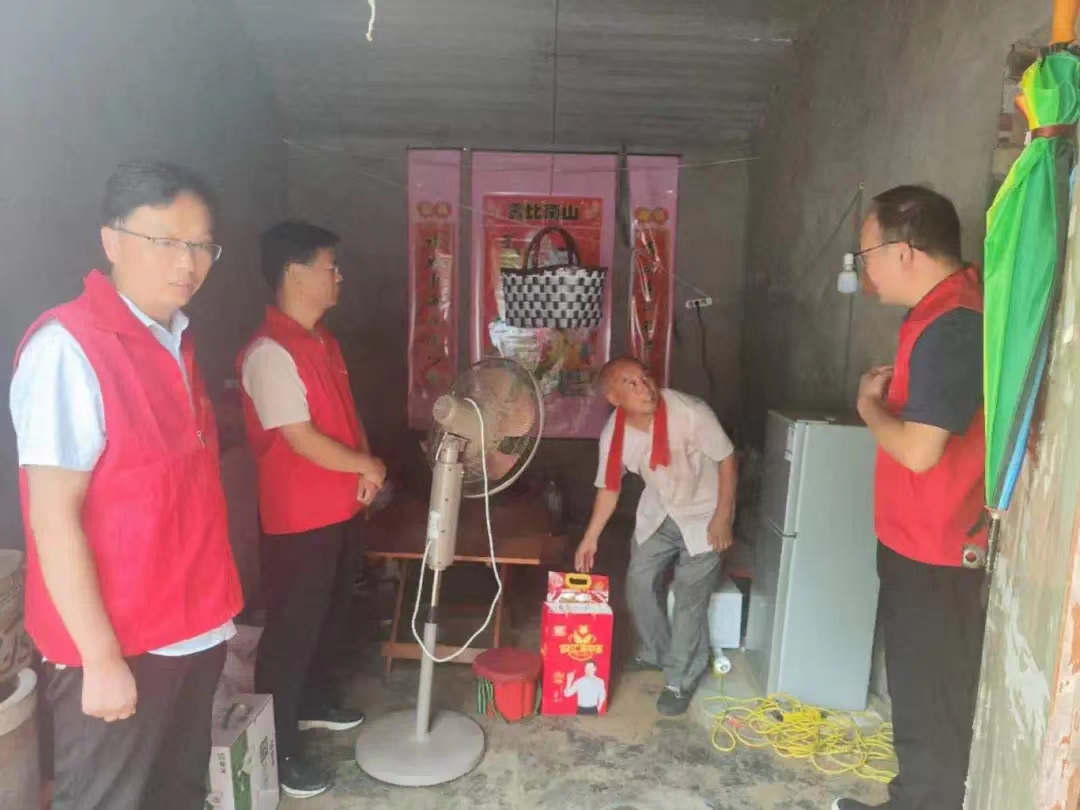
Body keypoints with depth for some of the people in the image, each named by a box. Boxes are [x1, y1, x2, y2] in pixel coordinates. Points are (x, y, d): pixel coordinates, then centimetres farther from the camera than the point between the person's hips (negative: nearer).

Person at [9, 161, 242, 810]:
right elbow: (53, 518, -19)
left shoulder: (176, 341, 6)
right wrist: (102, 658, -18)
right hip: (118, 643, -7)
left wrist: (212, 607, 11)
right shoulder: (68, 347, -18)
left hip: (194, 629, 7)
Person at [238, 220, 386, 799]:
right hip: (296, 517, -9)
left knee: (316, 617, 24)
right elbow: (302, 440, -25)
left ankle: (310, 703, 43)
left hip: (332, 509, 9)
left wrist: (362, 470, 0)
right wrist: (366, 465, -11)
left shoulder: (320, 339, 8)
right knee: (289, 628, 4)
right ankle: (278, 750, 20)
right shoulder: (270, 353, -23)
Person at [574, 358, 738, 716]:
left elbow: (726, 459, -17)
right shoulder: (614, 433, -18)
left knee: (690, 599, 0)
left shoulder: (691, 413, -31)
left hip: (702, 514, -4)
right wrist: (590, 538, -2)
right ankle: (654, 653, 37)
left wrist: (722, 517, -17)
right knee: (639, 583, 10)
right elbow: (609, 487, -2)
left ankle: (681, 680, 19)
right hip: (657, 512, 5)